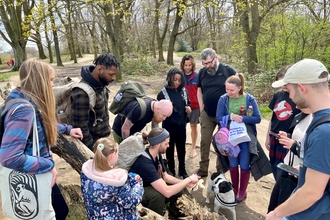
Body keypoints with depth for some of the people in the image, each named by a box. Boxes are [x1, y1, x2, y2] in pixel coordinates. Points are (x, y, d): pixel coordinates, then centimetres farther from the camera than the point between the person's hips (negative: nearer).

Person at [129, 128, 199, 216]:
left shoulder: (157, 154, -8)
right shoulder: (145, 163, -35)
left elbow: (165, 176, 5)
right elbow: (167, 192, -39)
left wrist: (186, 182, -9)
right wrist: (189, 179, -27)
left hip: (149, 188, 8)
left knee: (178, 190, -6)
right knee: (158, 195, -34)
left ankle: (172, 214, 19)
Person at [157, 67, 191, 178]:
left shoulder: (183, 91, 0)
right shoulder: (163, 93, -11)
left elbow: (187, 104, 13)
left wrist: (188, 108, -7)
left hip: (181, 125, 3)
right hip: (169, 126, -3)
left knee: (181, 149, 17)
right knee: (170, 150, 12)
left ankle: (182, 170, 35)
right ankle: (171, 172, 29)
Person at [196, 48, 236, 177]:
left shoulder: (228, 70, -9)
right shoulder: (202, 72, 4)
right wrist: (201, 108, 4)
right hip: (207, 114, 3)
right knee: (204, 141, 6)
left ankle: (220, 170, 25)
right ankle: (203, 169, 20)